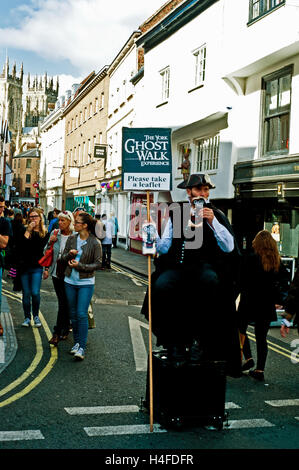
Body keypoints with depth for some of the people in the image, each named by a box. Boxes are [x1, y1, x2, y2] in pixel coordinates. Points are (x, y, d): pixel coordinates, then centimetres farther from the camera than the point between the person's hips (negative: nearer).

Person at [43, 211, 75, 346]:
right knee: (62, 302, 9)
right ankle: (65, 329, 22)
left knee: (64, 303, -2)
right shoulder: (54, 233, 5)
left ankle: (57, 332, 6)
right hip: (57, 272, 4)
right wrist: (50, 242, -1)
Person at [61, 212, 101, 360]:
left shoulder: (94, 243, -10)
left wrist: (80, 266, -17)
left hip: (86, 283, -5)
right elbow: (63, 257, 9)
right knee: (73, 314, 12)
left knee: (82, 314, -9)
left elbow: (98, 264, -7)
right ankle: (76, 342, 24)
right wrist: (70, 254, -14)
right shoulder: (71, 239, 3)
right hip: (70, 281, 5)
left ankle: (82, 347, -4)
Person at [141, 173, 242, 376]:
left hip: (205, 266, -1)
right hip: (177, 266, 2)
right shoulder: (177, 214, 17)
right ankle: (176, 343, -15)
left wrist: (212, 221, -10)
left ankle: (199, 340, -19)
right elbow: (164, 247, 13)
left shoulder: (217, 215, 12)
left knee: (210, 281, -37)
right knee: (162, 286, -31)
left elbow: (229, 247, -1)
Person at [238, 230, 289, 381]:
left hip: (249, 303, -4)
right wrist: (279, 300, 12)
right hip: (267, 305, 4)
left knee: (241, 329, 15)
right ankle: (260, 370, 8)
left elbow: (241, 280, -11)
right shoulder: (277, 262, 2)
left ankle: (248, 358, 0)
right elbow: (284, 281, 6)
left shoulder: (250, 259, -11)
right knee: (261, 337, 9)